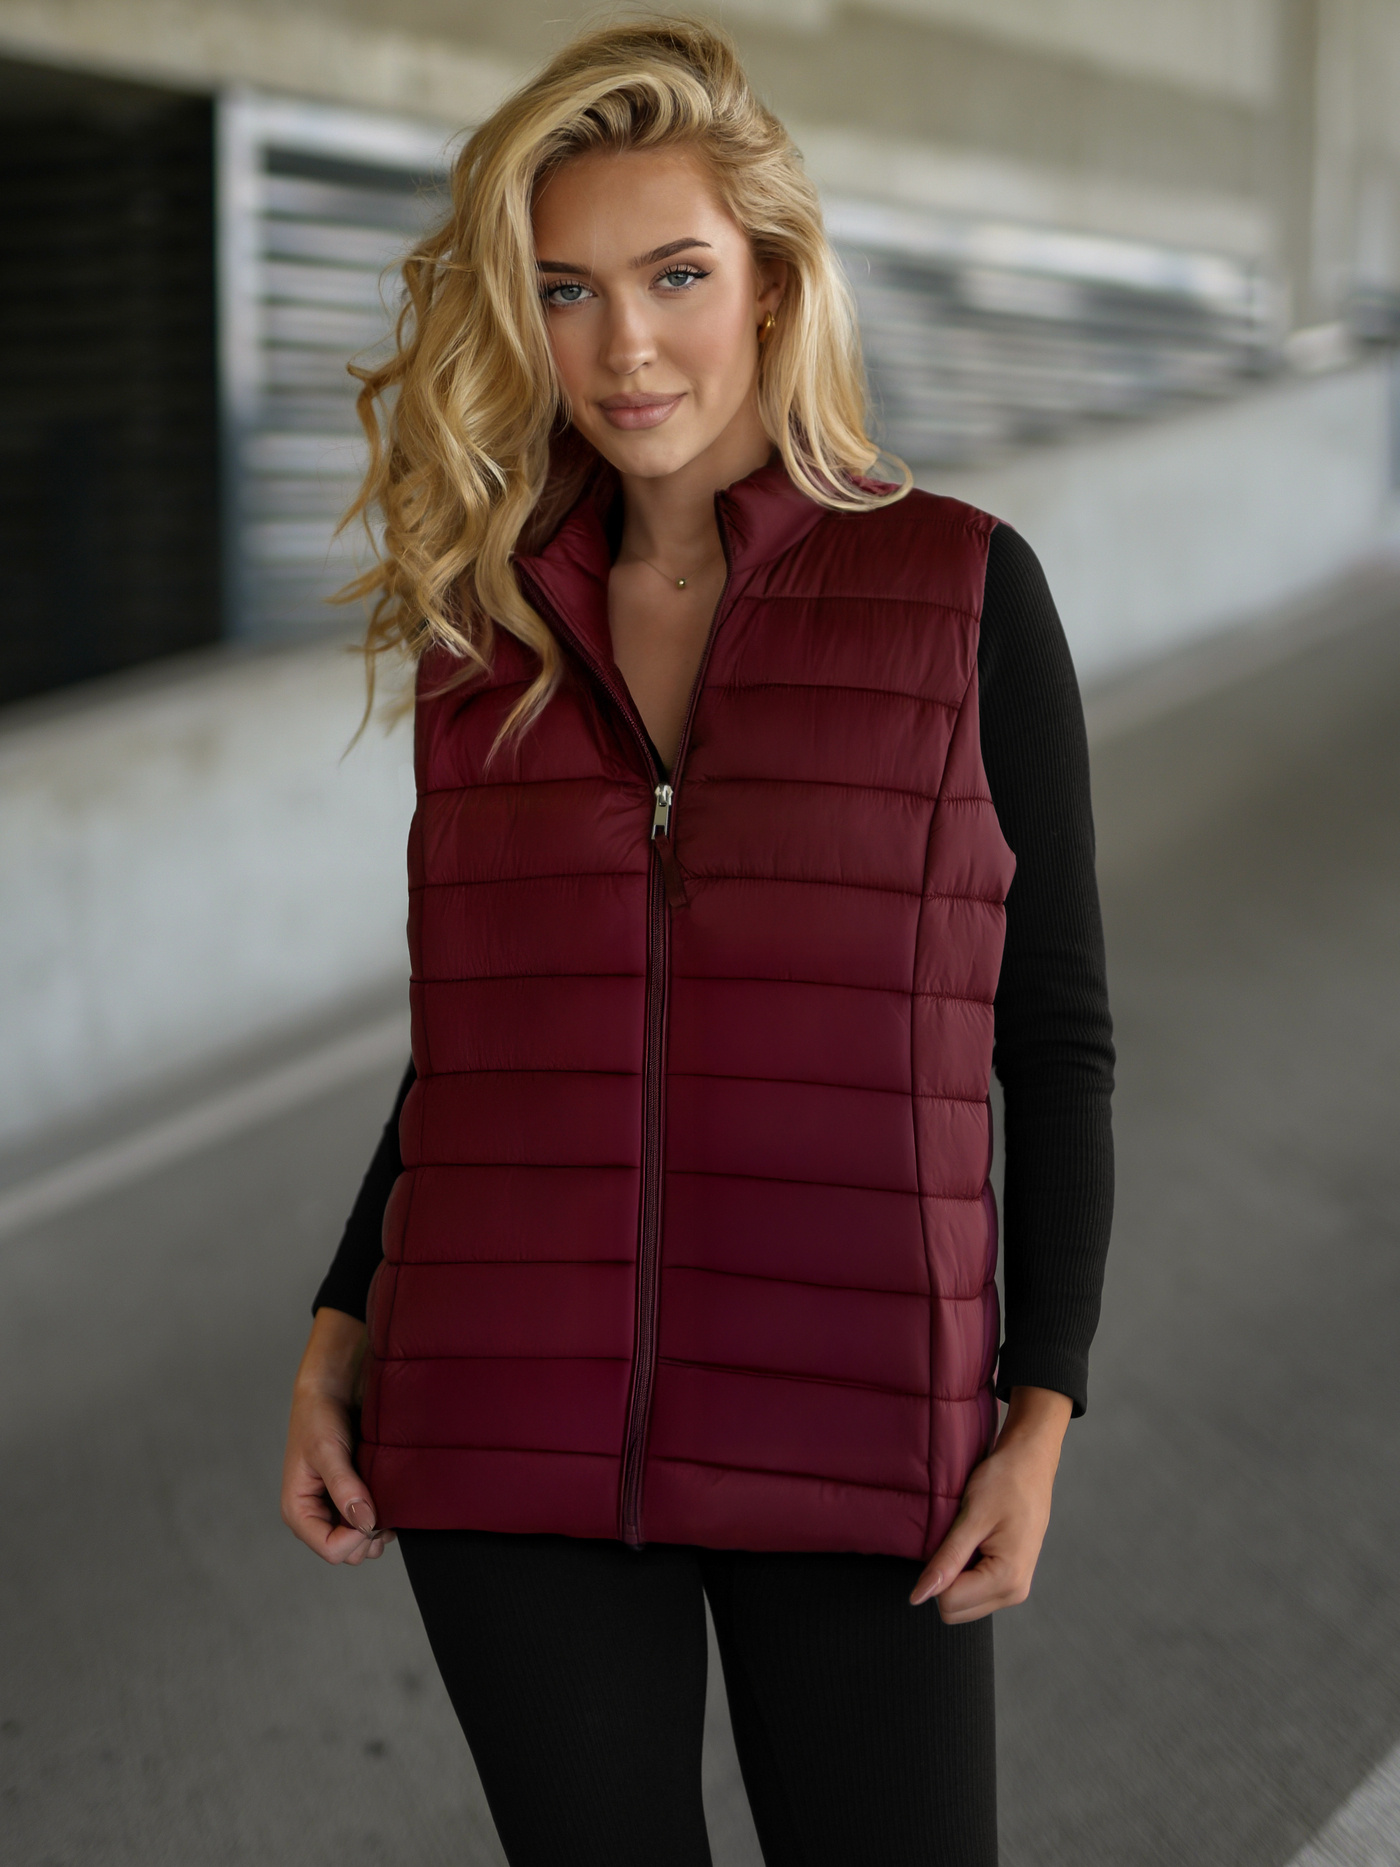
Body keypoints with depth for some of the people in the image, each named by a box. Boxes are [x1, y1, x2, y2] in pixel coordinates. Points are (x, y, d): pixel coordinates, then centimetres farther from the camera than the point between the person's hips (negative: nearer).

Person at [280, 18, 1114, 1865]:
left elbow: (1054, 1040, 0)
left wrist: (1042, 1413, -7)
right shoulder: (494, 613, 6)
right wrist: (339, 1333, 6)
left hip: (850, 1426, -2)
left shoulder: (966, 591, -3)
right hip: (512, 1428, 2)